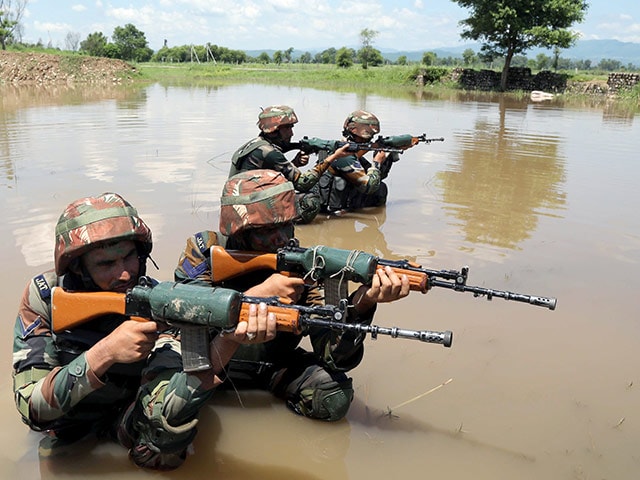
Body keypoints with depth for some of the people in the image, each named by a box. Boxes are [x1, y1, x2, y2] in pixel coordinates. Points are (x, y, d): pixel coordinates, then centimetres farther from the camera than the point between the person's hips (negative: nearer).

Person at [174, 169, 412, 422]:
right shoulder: (204, 250, -15)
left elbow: (331, 356, -22)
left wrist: (362, 303, -41)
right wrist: (260, 293, -34)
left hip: (272, 365, 2)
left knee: (334, 396, -23)